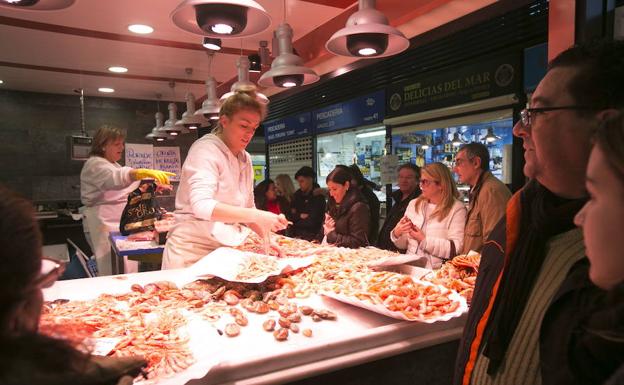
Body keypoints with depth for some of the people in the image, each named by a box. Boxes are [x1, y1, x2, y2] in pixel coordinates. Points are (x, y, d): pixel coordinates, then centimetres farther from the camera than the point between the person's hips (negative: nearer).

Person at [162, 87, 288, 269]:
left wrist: (267, 236, -4)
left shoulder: (245, 159, 7)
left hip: (223, 249, 6)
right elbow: (202, 206, -27)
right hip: (192, 249, -6)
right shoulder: (205, 148, -13)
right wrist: (257, 216, -33)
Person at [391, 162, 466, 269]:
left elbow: (456, 249, -13)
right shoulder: (414, 204, 13)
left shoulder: (457, 209, -3)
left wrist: (424, 240, -13)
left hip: (435, 270, -4)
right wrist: (397, 234, -4)